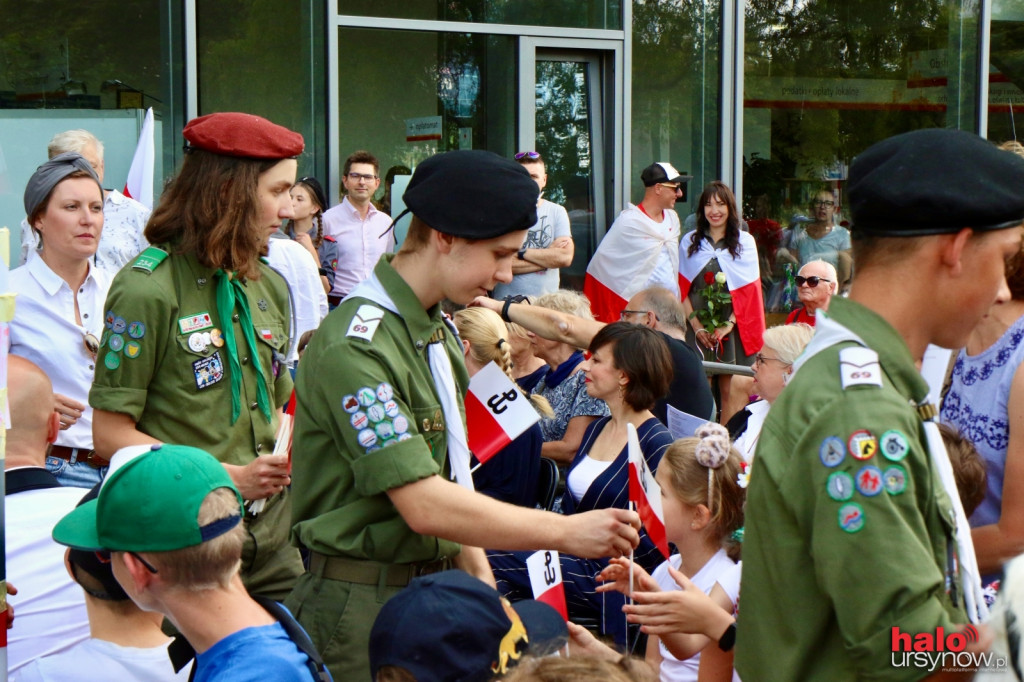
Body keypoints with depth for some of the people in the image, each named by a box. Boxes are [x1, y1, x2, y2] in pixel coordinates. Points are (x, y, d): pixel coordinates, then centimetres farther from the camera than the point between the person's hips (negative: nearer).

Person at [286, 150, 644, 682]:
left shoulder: (439, 333, 10)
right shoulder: (357, 347, -21)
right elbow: (424, 505, -25)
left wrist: (478, 574, 8)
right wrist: (566, 532, -21)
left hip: (435, 584, 8)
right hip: (362, 603, -8)